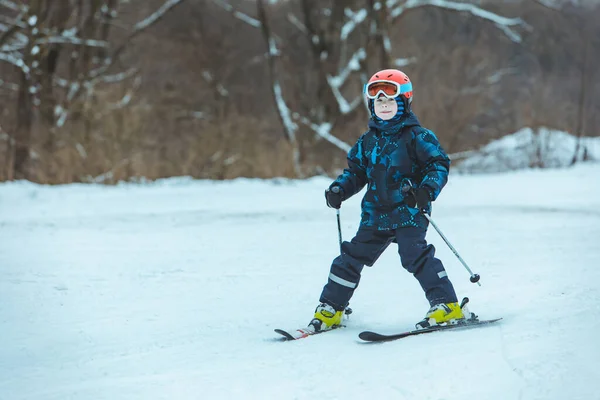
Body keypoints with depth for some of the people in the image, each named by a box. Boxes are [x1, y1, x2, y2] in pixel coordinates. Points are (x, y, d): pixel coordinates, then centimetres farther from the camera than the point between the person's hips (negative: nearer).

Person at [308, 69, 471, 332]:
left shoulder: (416, 136, -3)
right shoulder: (368, 141, 14)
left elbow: (439, 164, -7)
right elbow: (355, 171, 21)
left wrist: (427, 190, -24)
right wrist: (339, 189, 3)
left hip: (408, 212, -6)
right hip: (375, 214, 6)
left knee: (415, 256, -22)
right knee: (351, 257, 6)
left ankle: (447, 306, -17)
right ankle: (329, 310, 18)